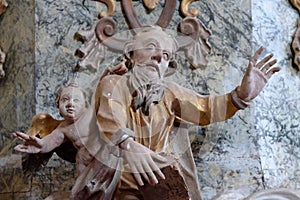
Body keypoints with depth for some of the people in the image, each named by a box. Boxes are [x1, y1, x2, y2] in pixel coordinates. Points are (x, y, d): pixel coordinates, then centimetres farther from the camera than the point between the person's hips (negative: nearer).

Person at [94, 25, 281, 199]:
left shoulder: (169, 92, 15)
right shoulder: (113, 84, 2)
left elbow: (206, 108, -1)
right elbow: (111, 114, -19)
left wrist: (242, 94, -21)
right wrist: (127, 144, -41)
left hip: (163, 179, 4)